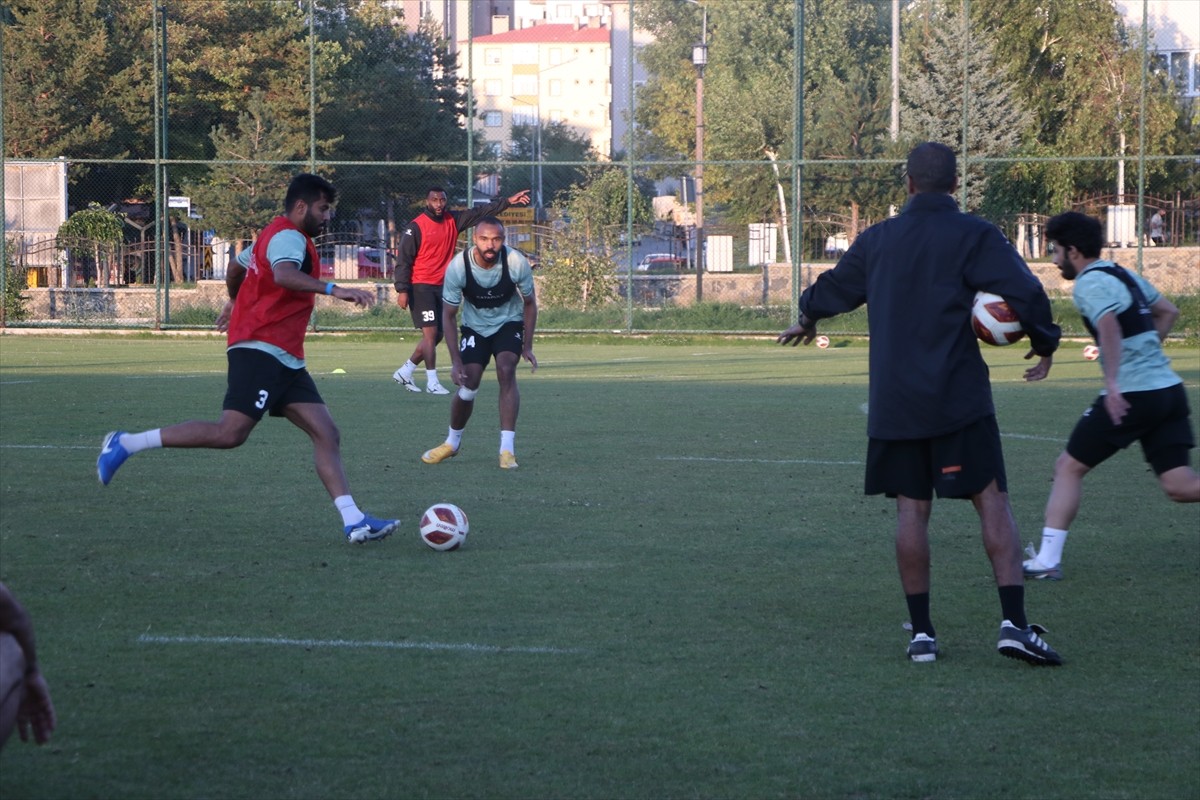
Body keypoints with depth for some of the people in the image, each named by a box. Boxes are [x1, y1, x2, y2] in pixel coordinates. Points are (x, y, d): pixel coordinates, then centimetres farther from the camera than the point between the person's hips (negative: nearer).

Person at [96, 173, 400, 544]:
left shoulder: (274, 235, 23)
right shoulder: (289, 237, -9)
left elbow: (236, 266, 39)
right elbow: (284, 274, -32)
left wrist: (235, 302, 57)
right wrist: (333, 290, -42)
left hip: (285, 359, 11)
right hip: (261, 349, -11)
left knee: (326, 433, 0)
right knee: (230, 433, -20)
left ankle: (354, 521, -8)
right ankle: (127, 444, -11)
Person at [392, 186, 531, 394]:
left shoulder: (453, 220, 8)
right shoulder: (416, 227, -10)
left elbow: (480, 213, 9)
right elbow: (404, 260, -10)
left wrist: (508, 202, 1)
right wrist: (402, 290, -17)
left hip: (441, 287, 7)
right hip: (420, 287, -7)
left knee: (436, 336, 10)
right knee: (431, 332, -11)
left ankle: (404, 372, 21)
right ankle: (432, 381, -5)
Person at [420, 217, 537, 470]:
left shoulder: (516, 263, -26)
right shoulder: (458, 267, -27)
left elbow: (529, 303, -7)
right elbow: (449, 316, -15)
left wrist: (527, 346, -8)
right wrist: (456, 361, -19)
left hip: (508, 324, -1)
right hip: (474, 326, 1)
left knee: (506, 371, -24)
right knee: (467, 386, -6)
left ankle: (507, 449, -23)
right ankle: (452, 442, 23)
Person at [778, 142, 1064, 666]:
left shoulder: (877, 240, 10)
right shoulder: (973, 236, -5)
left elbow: (833, 288, 26)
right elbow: (1025, 294, -14)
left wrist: (807, 321, 48)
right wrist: (1045, 346, 5)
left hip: (893, 402, 4)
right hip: (958, 399, -4)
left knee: (911, 508, 8)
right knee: (992, 501, -3)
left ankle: (921, 632, 8)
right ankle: (1014, 624, -13)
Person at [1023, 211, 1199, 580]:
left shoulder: (1089, 284, -7)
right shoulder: (1125, 275, 19)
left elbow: (1109, 327, -26)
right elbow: (1168, 311, 31)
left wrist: (1112, 381, -33)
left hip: (1130, 396, -8)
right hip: (1169, 388, 8)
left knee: (1069, 467, 6)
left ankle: (1047, 560, 6)